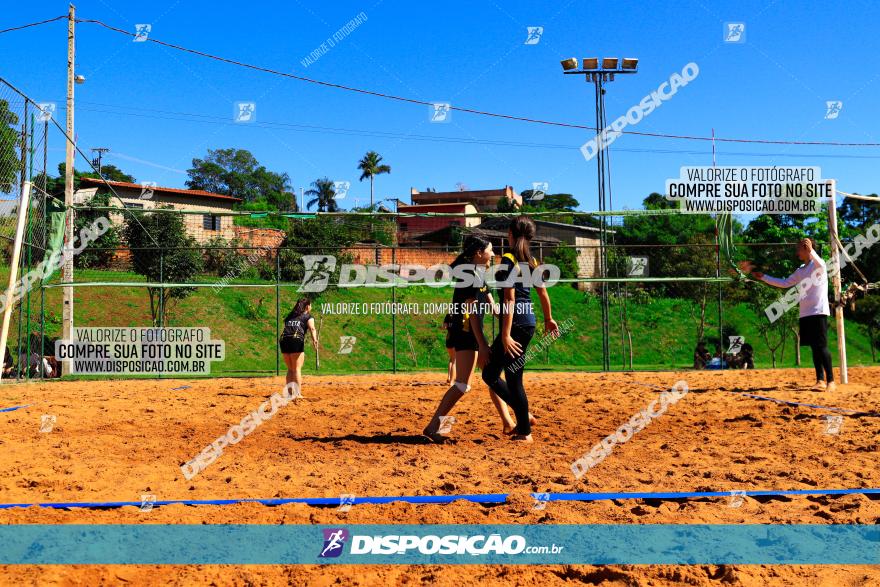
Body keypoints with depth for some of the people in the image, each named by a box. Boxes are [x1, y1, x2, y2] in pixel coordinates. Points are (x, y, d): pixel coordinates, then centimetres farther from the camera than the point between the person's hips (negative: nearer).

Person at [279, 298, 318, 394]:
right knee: (297, 369, -3)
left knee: (290, 369, 14)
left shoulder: (289, 316, 28)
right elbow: (312, 328, -8)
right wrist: (314, 339, -25)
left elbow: (286, 328, 21)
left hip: (283, 340, 5)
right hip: (296, 340, -5)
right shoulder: (308, 317, 11)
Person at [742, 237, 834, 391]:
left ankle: (831, 381, -10)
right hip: (805, 314, 7)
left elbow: (819, 263, -28)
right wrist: (762, 277, 18)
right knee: (814, 348, 6)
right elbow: (784, 283, 23)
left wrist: (811, 251, -49)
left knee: (821, 346, -11)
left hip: (819, 312, -7)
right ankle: (820, 380, 8)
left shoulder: (818, 264, -4)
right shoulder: (800, 271, 18)